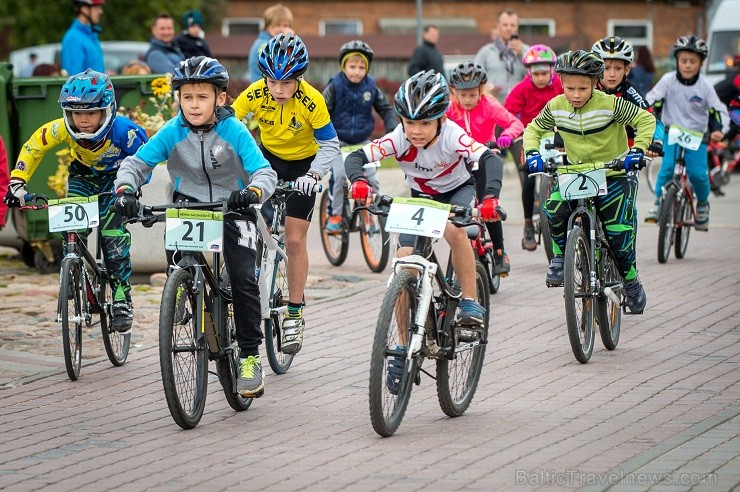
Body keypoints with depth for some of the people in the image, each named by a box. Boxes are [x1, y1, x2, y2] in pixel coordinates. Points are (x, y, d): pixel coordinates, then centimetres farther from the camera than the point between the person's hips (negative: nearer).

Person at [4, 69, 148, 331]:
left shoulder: (122, 131, -37)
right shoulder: (62, 128, -31)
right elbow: (32, 148, -15)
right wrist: (17, 182, -23)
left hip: (116, 178, -3)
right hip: (83, 176, 3)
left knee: (113, 233, -18)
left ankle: (122, 300, -9)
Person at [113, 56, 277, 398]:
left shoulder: (235, 132, -16)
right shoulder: (172, 133, -9)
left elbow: (264, 173, -22)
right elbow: (136, 163, -5)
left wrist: (252, 193, -44)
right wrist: (125, 190, -26)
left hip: (232, 207, -2)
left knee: (243, 278, -15)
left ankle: (250, 357, -6)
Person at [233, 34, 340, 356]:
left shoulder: (312, 101, -27)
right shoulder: (255, 94, -22)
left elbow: (330, 145, -19)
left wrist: (313, 175, -35)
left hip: (302, 165, -2)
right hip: (268, 158, 2)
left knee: (295, 240, -4)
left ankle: (295, 314, 8)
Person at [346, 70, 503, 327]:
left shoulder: (452, 136, -34)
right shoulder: (399, 139, -28)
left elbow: (490, 159, -44)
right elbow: (355, 157, -30)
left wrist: (490, 196, -62)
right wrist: (359, 180, -53)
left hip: (458, 190, -3)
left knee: (454, 229, -36)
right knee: (404, 258, -14)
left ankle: (470, 301, -19)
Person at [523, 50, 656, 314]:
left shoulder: (610, 104, -20)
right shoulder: (556, 107, -10)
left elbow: (646, 120, -14)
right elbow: (534, 128, 6)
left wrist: (637, 150, -26)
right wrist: (532, 153, -12)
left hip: (614, 174, -3)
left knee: (619, 232, -7)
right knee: (554, 210, -25)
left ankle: (631, 281, 20)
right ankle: (560, 257, 0)